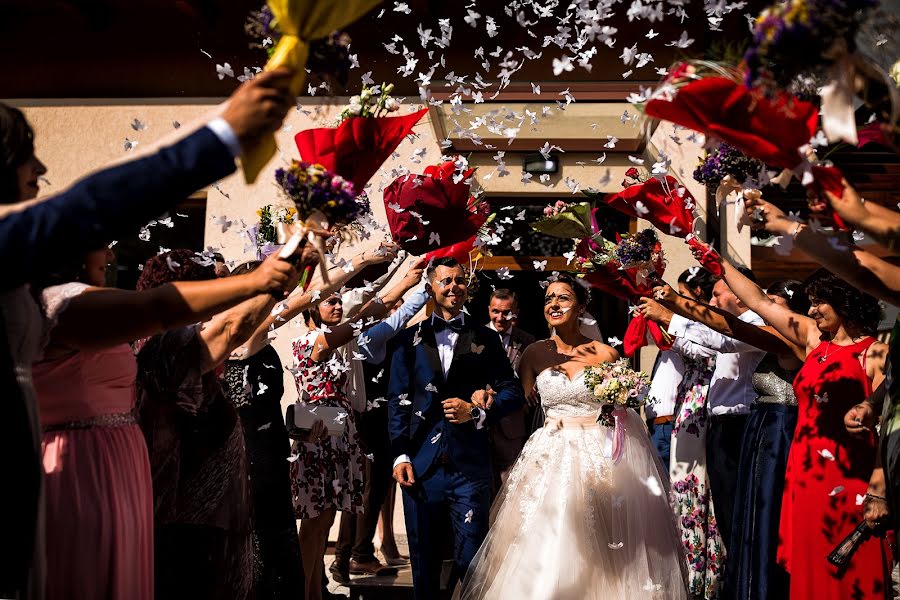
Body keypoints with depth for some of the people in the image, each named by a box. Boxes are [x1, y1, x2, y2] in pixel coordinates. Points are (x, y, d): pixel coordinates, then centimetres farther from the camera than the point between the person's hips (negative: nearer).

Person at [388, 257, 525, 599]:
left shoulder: (485, 339, 8)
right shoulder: (409, 340, 9)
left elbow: (514, 392, 5)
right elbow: (397, 401, 6)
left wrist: (477, 413, -11)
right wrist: (400, 456, -3)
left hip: (470, 465, -1)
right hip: (421, 465, 1)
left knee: (471, 561, 2)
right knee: (424, 562, 10)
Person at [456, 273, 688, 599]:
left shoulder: (604, 354, -5)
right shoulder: (535, 353, 2)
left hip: (597, 458, -2)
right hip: (549, 458, 2)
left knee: (598, 554, 1)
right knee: (543, 544, 2)